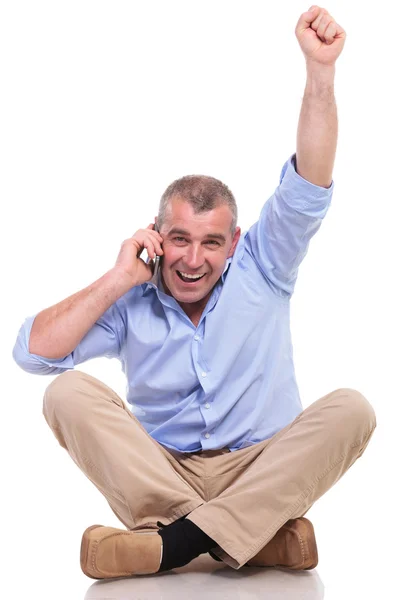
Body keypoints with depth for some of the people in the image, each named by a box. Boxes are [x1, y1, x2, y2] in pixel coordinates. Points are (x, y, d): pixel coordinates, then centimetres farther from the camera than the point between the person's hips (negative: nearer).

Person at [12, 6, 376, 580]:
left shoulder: (260, 269, 3)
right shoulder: (131, 302, 2)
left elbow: (306, 191, -11)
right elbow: (32, 353, -9)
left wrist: (320, 69, -22)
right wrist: (116, 280, -11)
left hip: (264, 475, 0)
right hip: (160, 476, 1)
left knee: (351, 409, -26)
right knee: (68, 392, -20)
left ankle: (171, 543, -34)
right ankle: (258, 537, -35)